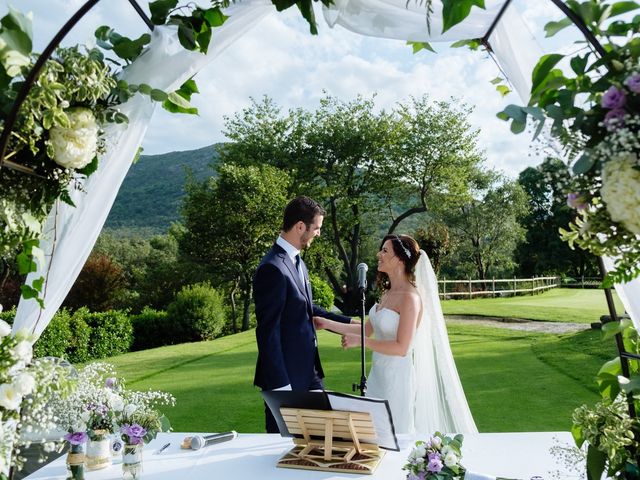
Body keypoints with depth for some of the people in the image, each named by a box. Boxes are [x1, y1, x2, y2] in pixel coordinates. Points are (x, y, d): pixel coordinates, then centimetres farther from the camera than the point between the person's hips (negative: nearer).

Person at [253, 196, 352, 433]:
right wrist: (279, 385, -20)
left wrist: (349, 323, 17)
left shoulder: (297, 261, 9)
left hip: (308, 370, 9)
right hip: (285, 376, -9)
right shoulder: (273, 269, -21)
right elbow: (268, 331, -21)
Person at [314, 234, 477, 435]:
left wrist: (360, 341, -18)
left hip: (399, 376, -8)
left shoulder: (410, 297, -18)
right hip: (380, 374, 8)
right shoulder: (388, 293, 7)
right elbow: (368, 330, 13)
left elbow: (401, 348, -21)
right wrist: (328, 324, 11)